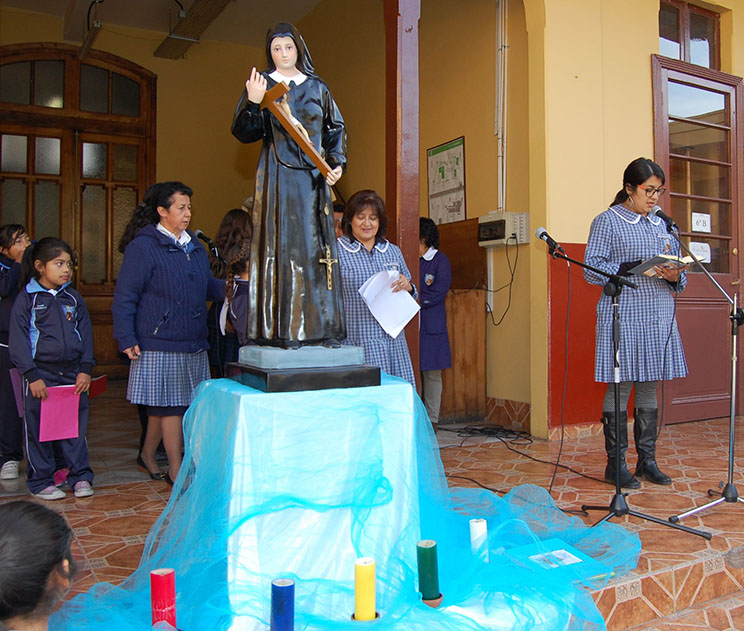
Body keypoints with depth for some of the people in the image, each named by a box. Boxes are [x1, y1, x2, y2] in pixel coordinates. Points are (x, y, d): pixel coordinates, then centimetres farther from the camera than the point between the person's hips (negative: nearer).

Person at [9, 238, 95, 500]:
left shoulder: (74, 299, 10)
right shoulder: (26, 299, -2)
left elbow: (86, 336, 11)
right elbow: (18, 341, -5)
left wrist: (85, 369, 1)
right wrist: (32, 376, -11)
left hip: (73, 374, 3)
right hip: (40, 375, -3)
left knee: (76, 426, 7)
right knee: (38, 430, 4)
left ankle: (80, 476, 19)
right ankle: (41, 481, 18)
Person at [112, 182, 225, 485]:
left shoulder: (194, 245, 15)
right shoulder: (143, 247, -7)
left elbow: (207, 286, 20)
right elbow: (124, 297, -9)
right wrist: (127, 339, -13)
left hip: (193, 344, 7)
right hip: (159, 344, -7)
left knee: (163, 405, 15)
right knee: (169, 404, -1)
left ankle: (148, 454, 35)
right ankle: (176, 470, 10)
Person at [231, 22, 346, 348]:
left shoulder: (317, 87, 16)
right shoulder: (262, 83, 7)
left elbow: (336, 129, 19)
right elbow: (243, 132, 0)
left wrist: (337, 163, 4)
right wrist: (253, 103, -17)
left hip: (314, 175, 3)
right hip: (278, 175, -3)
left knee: (317, 245, 0)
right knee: (281, 244, -9)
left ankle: (323, 327, 3)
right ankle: (282, 330, -8)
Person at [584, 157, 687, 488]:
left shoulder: (660, 223, 17)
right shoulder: (607, 221, 0)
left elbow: (677, 268, 20)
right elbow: (591, 269, -8)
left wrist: (674, 276, -4)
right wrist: (631, 268, -21)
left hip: (659, 316, 6)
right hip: (623, 316, -6)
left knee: (649, 386, 9)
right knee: (620, 386, -3)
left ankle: (647, 460, 17)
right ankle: (615, 463, 6)